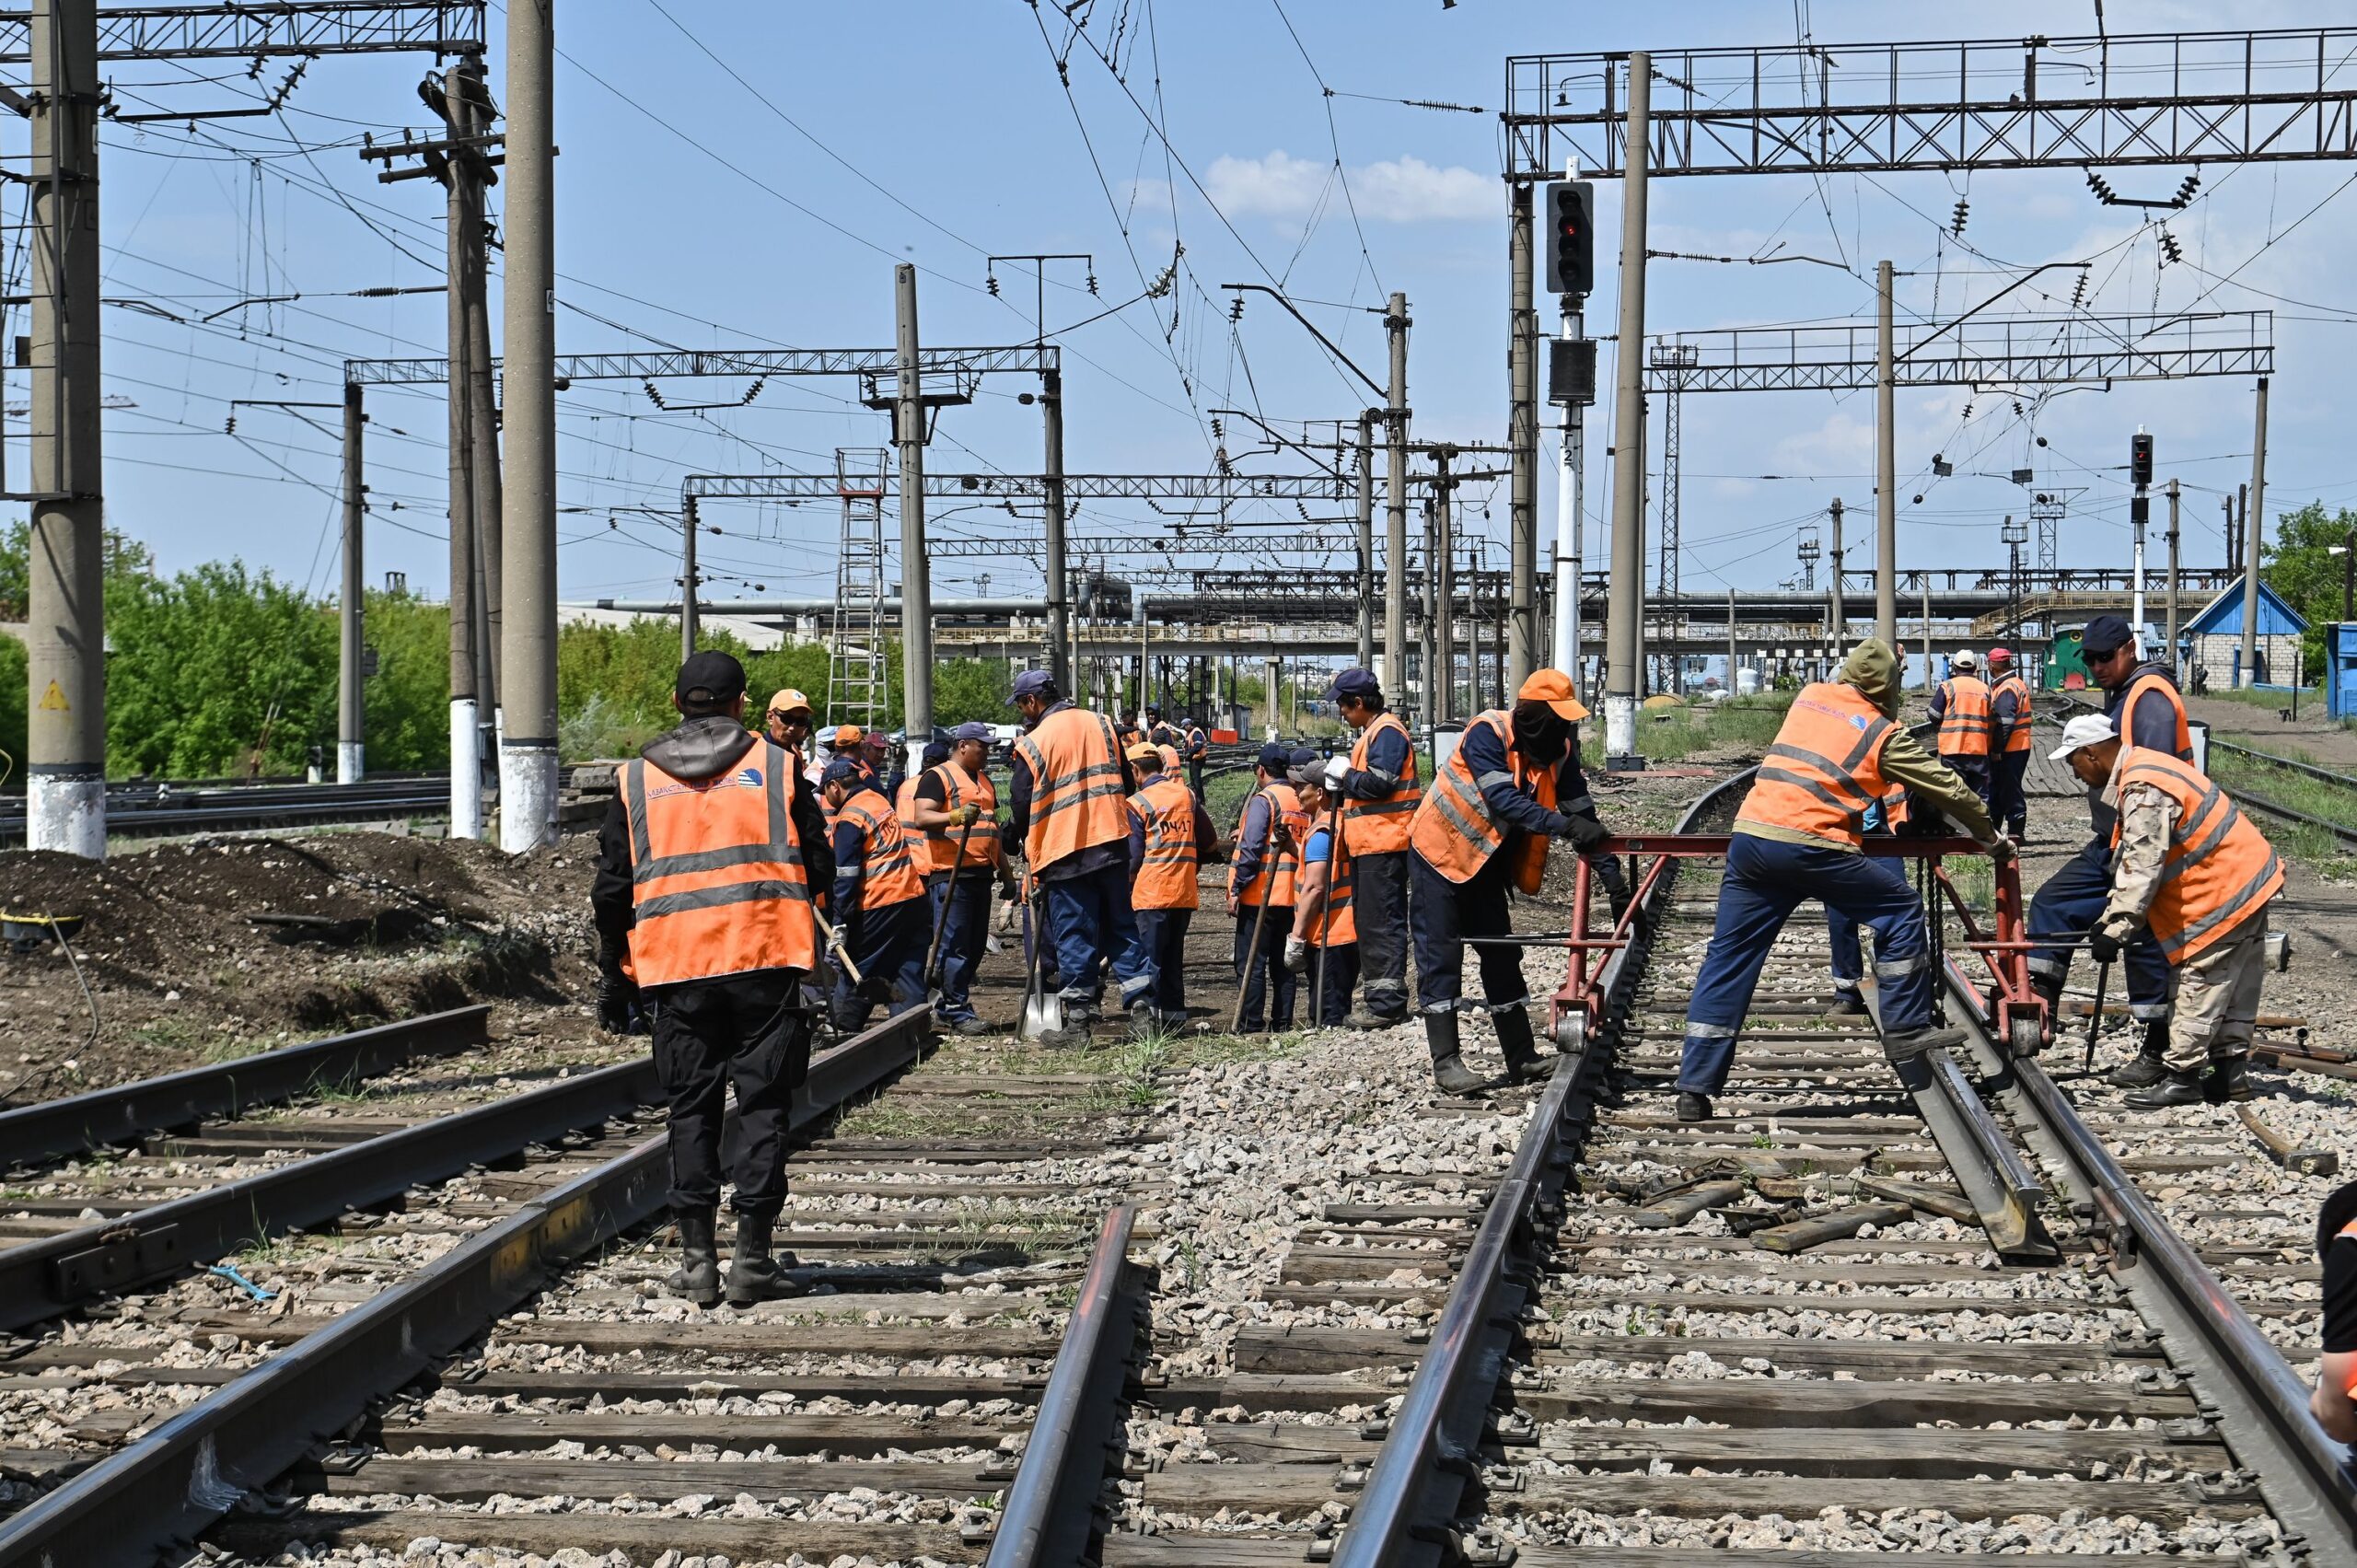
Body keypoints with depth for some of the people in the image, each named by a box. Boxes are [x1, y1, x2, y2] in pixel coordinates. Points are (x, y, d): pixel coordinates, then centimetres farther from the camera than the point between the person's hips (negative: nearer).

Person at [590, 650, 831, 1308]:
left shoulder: (636, 779, 8)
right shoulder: (774, 765, 4)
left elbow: (612, 891, 9)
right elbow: (819, 868, 4)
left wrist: (615, 980, 18)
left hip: (675, 967, 1)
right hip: (766, 958, -1)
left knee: (691, 1111, 9)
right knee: (762, 1106, 4)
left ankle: (697, 1258, 6)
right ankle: (752, 1256, 1)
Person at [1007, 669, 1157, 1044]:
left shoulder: (1034, 743, -10)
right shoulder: (1101, 725, 7)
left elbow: (1020, 806, -5)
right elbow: (1127, 785, 12)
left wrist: (1014, 838, 15)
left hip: (1064, 853, -5)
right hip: (1112, 844, 5)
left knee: (1074, 938, 1)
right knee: (1122, 928, 11)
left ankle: (1079, 1022, 4)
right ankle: (1142, 1009, 5)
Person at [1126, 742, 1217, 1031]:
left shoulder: (1137, 803, -8)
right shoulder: (1187, 795, 9)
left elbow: (1133, 856, -7)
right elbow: (1210, 843, 14)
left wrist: (1126, 887, 8)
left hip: (1151, 893, -5)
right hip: (1185, 892, 5)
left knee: (1150, 956, -3)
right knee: (1174, 957, 13)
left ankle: (1150, 1016, -8)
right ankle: (1175, 1015, 14)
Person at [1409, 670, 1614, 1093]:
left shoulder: (1560, 749, -6)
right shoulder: (1487, 734, -26)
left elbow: (1579, 806, -5)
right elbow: (1505, 801, -36)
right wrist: (1565, 826, -45)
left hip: (1486, 861, 7)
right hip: (1439, 851, -7)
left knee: (1501, 954, 10)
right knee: (1440, 955, -7)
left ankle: (1521, 1057, 15)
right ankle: (1445, 1061, -6)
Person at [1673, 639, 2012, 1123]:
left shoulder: (1809, 697, 19)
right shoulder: (1883, 733, 5)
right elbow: (1946, 787, 13)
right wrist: (1990, 836, 27)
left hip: (1750, 835, 5)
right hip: (1812, 846, -5)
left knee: (1728, 961, 7)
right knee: (1899, 910, 14)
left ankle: (1694, 1089, 4)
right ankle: (1906, 1029, 16)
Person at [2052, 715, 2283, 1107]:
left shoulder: (2143, 791, -23)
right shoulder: (2142, 772, 12)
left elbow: (2142, 869, -26)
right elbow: (2130, 862, 15)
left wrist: (2115, 930, -23)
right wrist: (2109, 918, 11)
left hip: (2226, 894, -11)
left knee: (2201, 985, -6)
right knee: (2236, 990, 14)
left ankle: (2181, 1076, -3)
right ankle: (2231, 1071, 21)